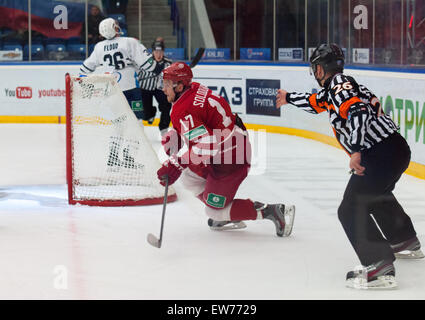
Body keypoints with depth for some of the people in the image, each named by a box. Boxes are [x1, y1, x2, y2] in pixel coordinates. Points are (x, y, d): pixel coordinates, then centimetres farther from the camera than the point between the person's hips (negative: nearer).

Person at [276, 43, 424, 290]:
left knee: (351, 210, -13)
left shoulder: (339, 84, -10)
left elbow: (358, 111, -26)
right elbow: (317, 103, 38)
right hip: (397, 149, 11)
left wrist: (356, 151, -32)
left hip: (382, 155, -11)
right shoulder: (337, 86, 19)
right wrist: (289, 98, 53)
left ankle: (380, 268, -22)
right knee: (377, 195, 36)